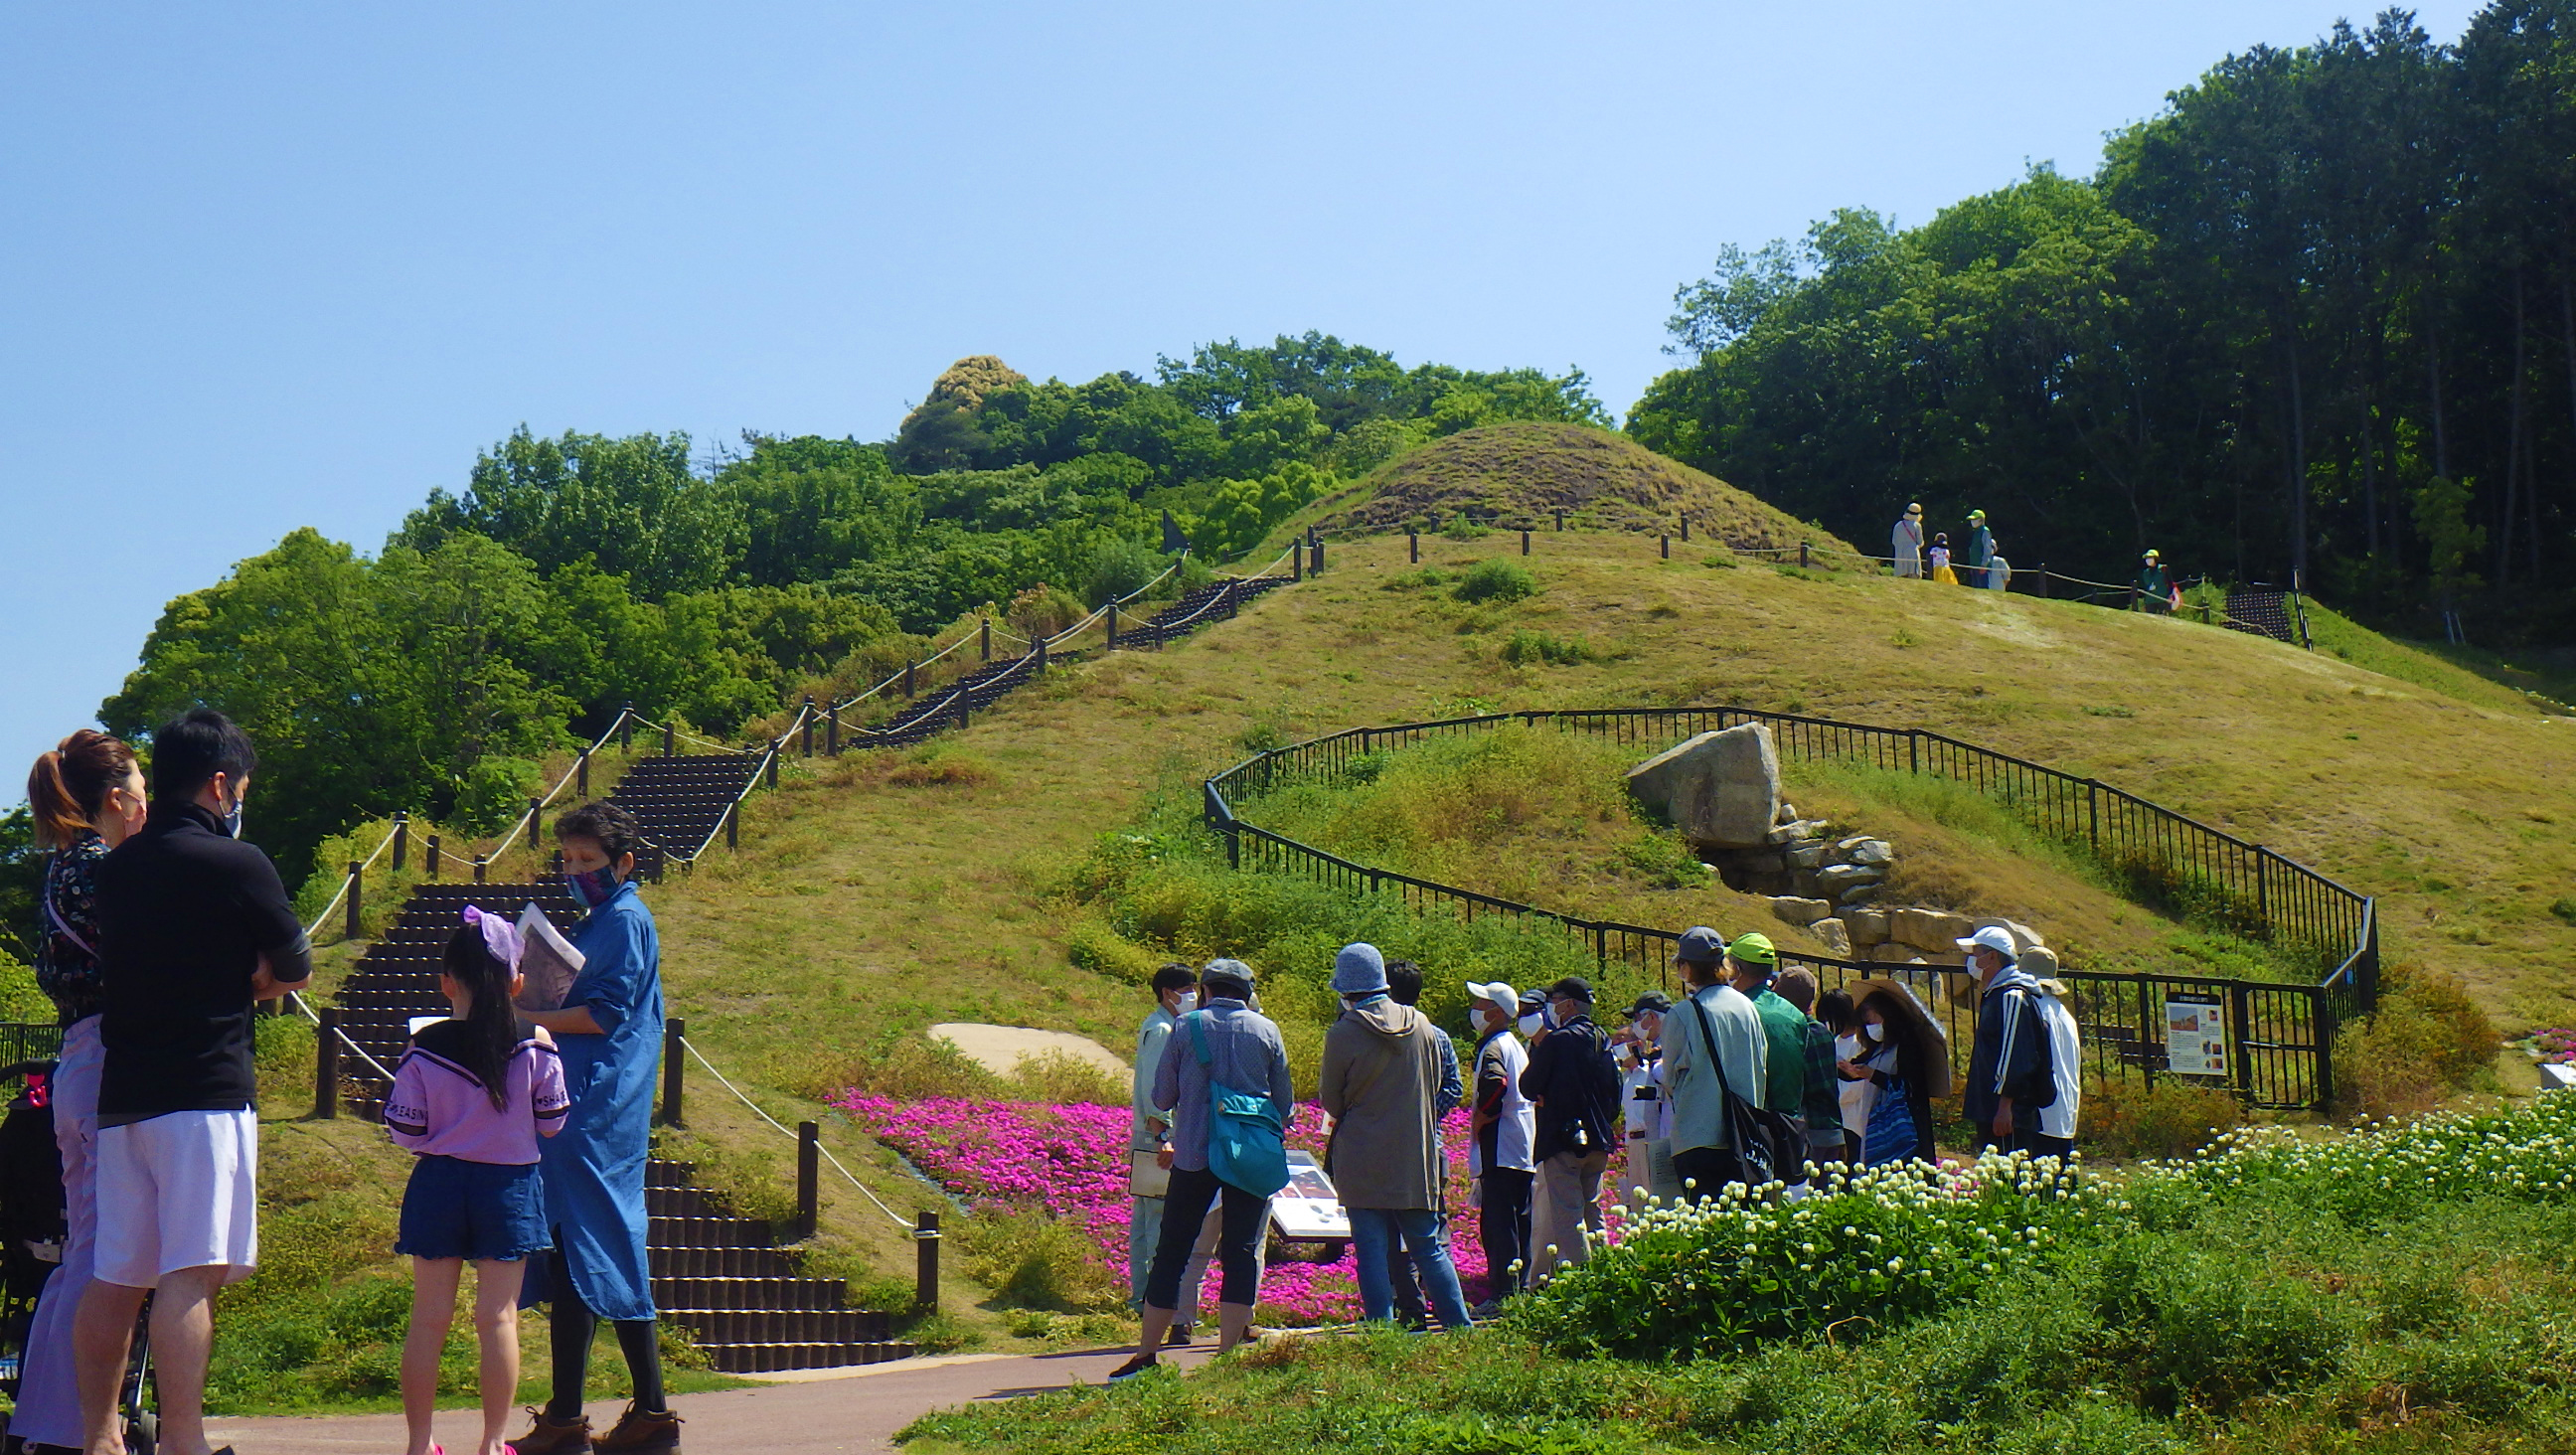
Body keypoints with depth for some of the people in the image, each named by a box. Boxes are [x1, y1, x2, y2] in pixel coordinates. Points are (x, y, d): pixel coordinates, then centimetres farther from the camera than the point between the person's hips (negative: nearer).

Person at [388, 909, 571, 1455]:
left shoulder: (424, 1048, -9)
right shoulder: (535, 1045, -9)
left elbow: (405, 1133, -4)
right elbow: (552, 1122, 0)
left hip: (438, 1185, 0)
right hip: (509, 1185, 0)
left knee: (429, 1319, 8)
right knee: (498, 1317, 6)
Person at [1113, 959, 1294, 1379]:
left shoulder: (1186, 1027, 0)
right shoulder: (1265, 1030, 3)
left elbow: (1162, 1097, 3)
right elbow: (1285, 1104, 7)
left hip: (1194, 1155, 0)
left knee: (1171, 1253, 6)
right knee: (1241, 1253, 4)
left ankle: (1146, 1355, 8)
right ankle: (1228, 1352, -2)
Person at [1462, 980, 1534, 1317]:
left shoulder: (1493, 1049, -11)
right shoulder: (1516, 1046, 18)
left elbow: (1494, 1088, -29)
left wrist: (1477, 1128, -15)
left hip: (1499, 1150, -10)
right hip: (1524, 1152, 10)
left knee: (1497, 1225, -9)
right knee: (1518, 1223, 12)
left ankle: (1500, 1296, -10)